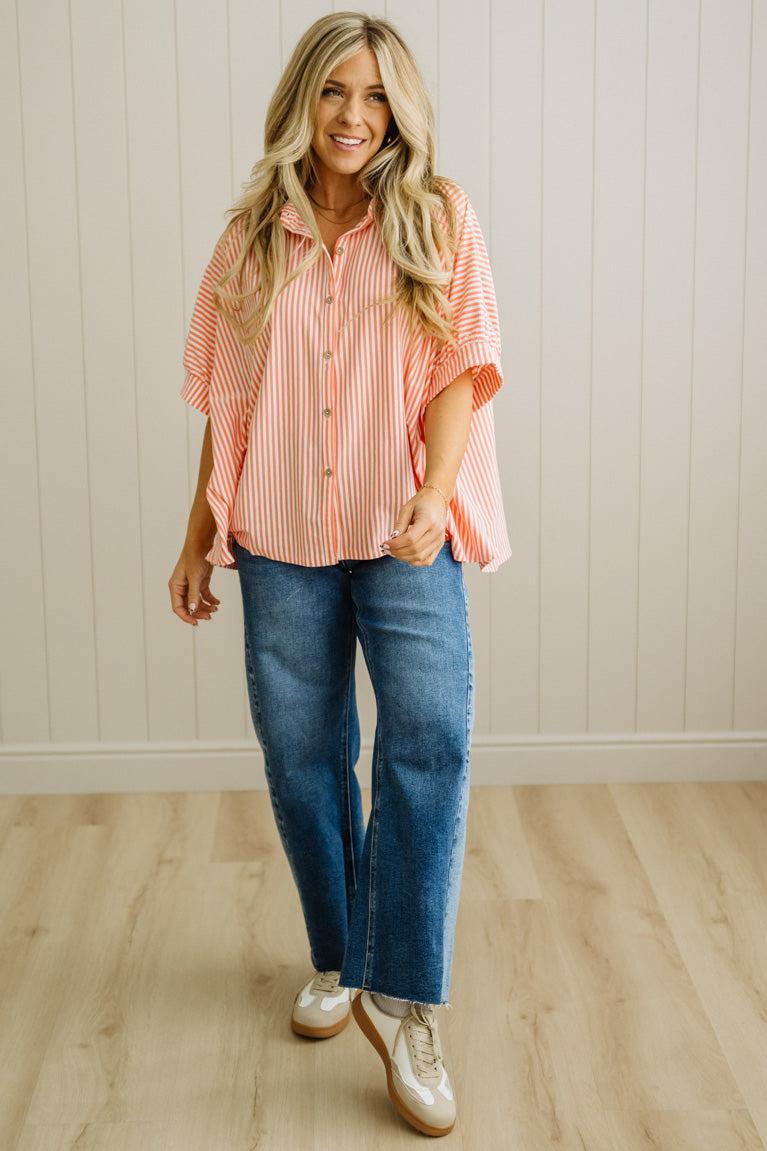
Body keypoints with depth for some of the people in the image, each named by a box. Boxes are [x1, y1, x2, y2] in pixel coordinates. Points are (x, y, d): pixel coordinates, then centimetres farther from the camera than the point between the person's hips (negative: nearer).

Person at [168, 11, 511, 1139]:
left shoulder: (439, 220, 2)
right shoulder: (253, 238, 9)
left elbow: (462, 368, -7)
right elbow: (228, 404, 11)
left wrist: (434, 493, -23)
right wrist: (198, 538, 11)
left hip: (406, 538, -2)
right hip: (281, 540, 3)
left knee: (431, 741, -16)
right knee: (302, 758, 9)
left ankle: (404, 1002, -7)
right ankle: (338, 961, 29)